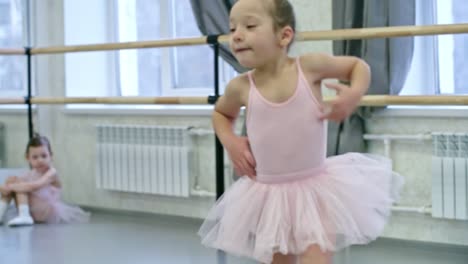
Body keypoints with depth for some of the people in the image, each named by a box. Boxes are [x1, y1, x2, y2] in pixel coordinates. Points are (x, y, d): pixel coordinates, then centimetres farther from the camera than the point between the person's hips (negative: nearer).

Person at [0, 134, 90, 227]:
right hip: (34, 213, 7)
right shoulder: (30, 175, 9)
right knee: (12, 180, -5)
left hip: (49, 213, -7)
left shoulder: (51, 173, -13)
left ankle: (24, 215, -28)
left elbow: (35, 186, -30)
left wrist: (11, 186, -26)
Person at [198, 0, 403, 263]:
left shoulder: (309, 66, -12)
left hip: (315, 188, -2)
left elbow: (358, 65, 5)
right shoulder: (241, 87, -6)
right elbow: (221, 113, 18)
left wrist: (354, 95, -14)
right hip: (269, 193, 2)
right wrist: (230, 141, 0)